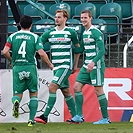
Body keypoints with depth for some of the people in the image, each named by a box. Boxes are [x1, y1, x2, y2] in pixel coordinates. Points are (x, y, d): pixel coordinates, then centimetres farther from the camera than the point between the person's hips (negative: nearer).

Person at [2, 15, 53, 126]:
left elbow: (5, 51, -4)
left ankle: (16, 101, -26)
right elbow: (41, 53, -9)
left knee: (17, 93, 11)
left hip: (17, 68, 1)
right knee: (34, 94, 12)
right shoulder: (35, 37, 0)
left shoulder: (13, 37, 5)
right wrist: (50, 64, 4)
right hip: (30, 67, -1)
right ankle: (31, 119, 4)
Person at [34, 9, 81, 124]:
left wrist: (75, 65, 12)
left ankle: (45, 116, -18)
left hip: (66, 65, -5)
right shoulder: (50, 33, 9)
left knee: (52, 87, -17)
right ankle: (75, 117, 19)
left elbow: (77, 48, 11)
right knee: (66, 92, 10)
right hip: (56, 66, 6)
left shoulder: (71, 32, 0)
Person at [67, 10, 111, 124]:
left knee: (98, 90, -5)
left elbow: (102, 50, -17)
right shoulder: (84, 33, 15)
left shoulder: (96, 32, -12)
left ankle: (106, 118, 3)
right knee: (77, 87, 2)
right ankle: (79, 116, 5)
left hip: (96, 65, -9)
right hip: (87, 65, 9)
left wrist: (93, 62, -27)